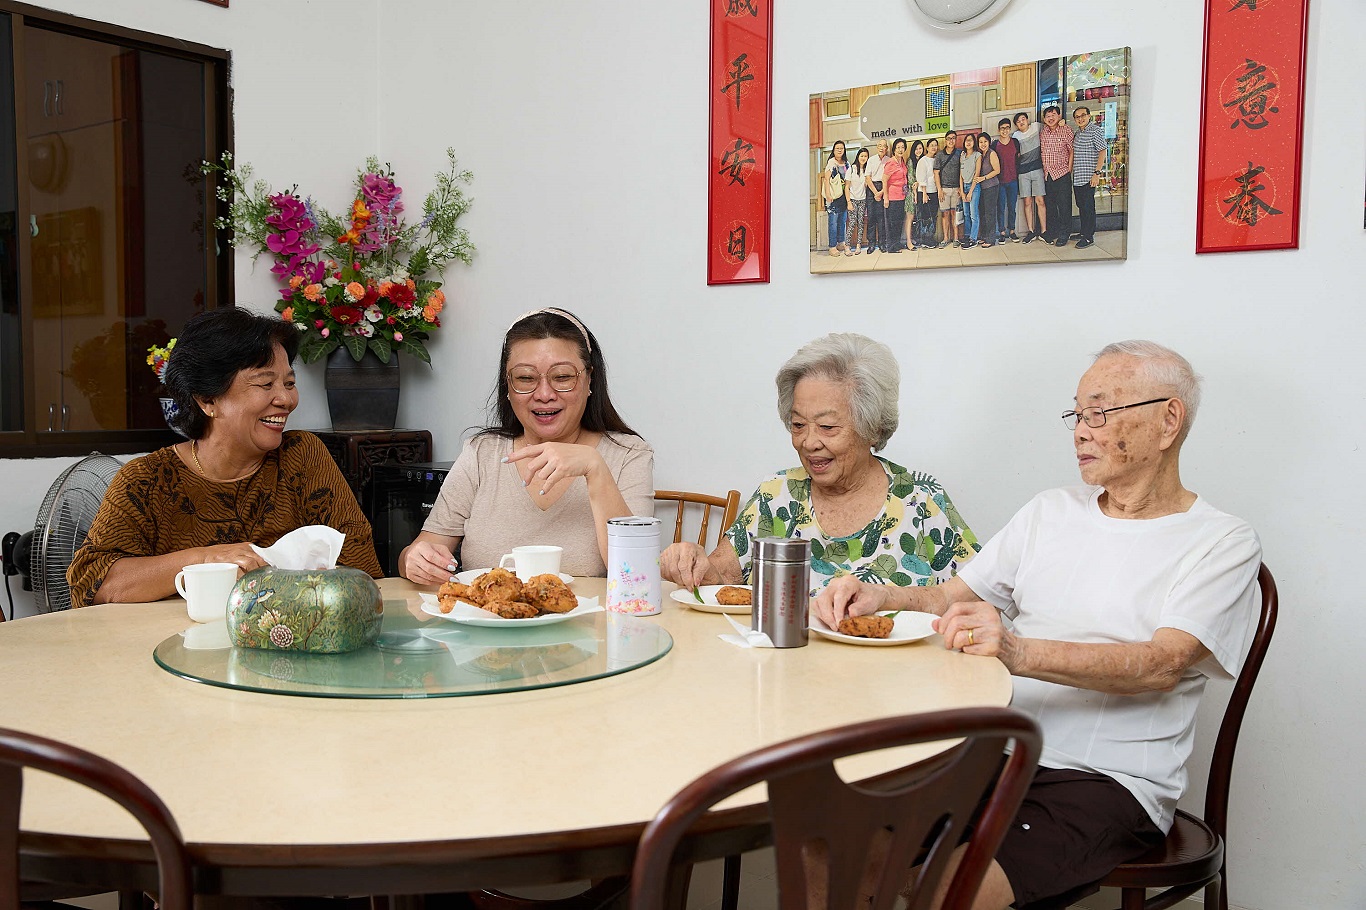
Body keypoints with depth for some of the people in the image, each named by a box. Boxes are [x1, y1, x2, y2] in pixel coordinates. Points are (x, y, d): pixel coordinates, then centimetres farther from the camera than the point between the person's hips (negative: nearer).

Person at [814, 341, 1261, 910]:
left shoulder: (1223, 543, 0)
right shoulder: (1052, 511, 16)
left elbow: (1162, 665, -16)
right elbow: (951, 597, 15)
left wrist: (1019, 652, -33)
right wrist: (882, 597, -8)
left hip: (1110, 780, -4)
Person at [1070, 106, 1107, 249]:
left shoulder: (1095, 130, -9)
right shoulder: (1078, 132, 16)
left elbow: (1102, 151, -14)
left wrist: (1097, 173, -19)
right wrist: (1071, 170, 15)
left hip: (1088, 177, -8)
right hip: (1077, 177, 8)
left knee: (1088, 207, -6)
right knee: (1081, 205, 13)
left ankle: (1088, 237, -2)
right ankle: (1086, 232, 24)